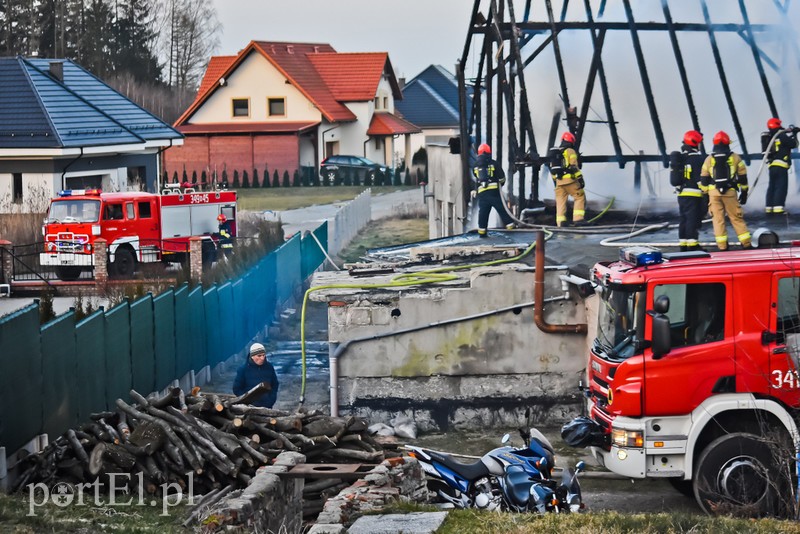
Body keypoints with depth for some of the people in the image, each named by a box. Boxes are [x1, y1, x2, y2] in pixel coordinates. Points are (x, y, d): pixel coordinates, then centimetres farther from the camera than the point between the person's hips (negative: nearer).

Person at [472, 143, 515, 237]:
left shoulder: (475, 166, 11)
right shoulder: (493, 163, 1)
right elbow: (502, 177, 3)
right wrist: (500, 185, 23)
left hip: (482, 193, 3)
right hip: (494, 191, -3)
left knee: (483, 213, 10)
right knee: (503, 210, 1)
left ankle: (482, 232, 12)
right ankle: (511, 228, 0)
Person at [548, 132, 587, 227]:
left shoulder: (554, 152, 18)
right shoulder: (570, 151, -3)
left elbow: (552, 168, 20)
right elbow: (574, 167, -12)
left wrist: (555, 181, 25)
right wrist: (580, 179, -13)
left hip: (558, 181, 6)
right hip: (570, 180, -6)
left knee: (560, 202, 8)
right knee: (580, 197, 1)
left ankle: (560, 223, 4)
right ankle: (577, 219, -9)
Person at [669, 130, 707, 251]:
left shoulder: (678, 157, 15)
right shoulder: (697, 158, -11)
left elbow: (675, 176, 20)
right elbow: (700, 177, -15)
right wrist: (705, 193, -12)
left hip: (681, 194, 8)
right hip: (694, 194, -8)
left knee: (683, 219, 11)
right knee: (693, 219, -7)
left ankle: (683, 244, 14)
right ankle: (692, 244, -10)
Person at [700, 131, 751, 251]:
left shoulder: (709, 159, 6)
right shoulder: (735, 157, 5)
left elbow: (704, 179, 6)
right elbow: (742, 177, 8)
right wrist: (744, 192, 15)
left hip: (714, 192, 0)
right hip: (730, 192, 0)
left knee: (718, 218, 4)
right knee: (736, 218, 5)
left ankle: (722, 245, 1)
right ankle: (746, 243, 6)